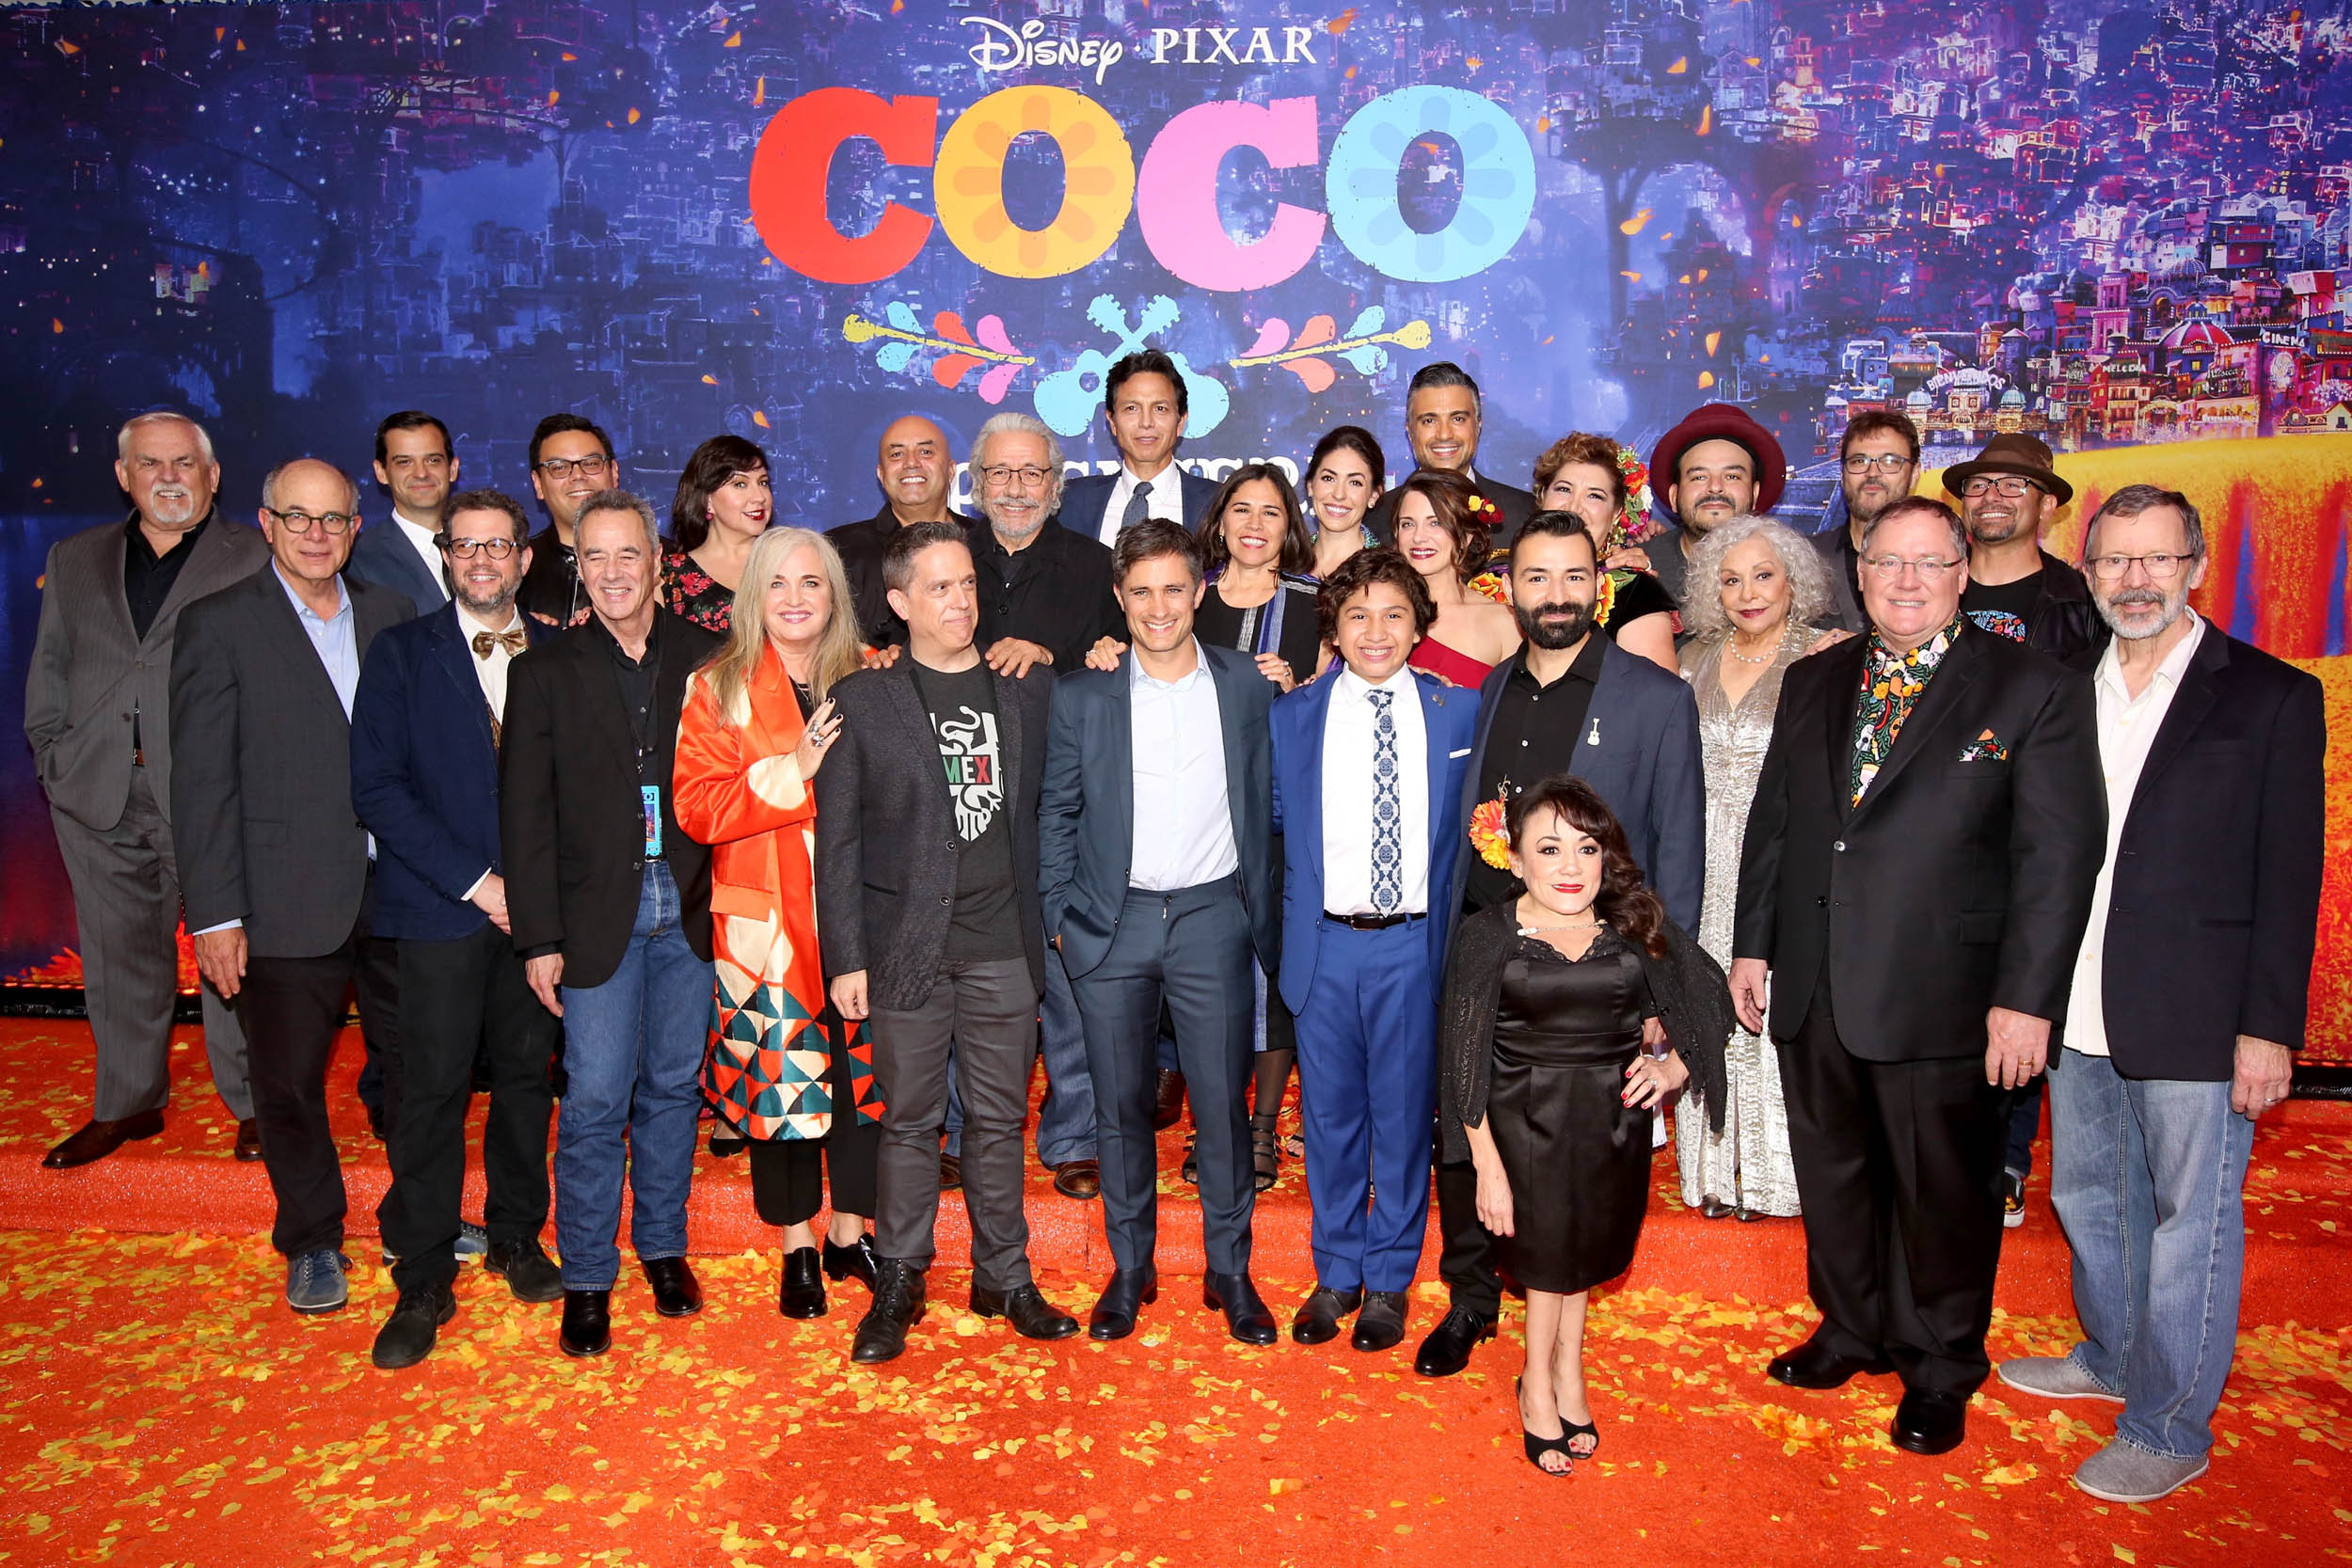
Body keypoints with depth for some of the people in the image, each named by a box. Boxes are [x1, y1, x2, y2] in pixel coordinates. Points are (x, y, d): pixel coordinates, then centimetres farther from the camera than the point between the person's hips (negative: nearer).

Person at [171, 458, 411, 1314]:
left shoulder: (388, 614, 8)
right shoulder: (218, 624, -3)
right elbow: (203, 782, -6)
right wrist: (215, 914, -10)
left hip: (396, 889, 3)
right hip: (290, 904, -3)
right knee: (289, 1084, 10)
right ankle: (313, 1244, 29)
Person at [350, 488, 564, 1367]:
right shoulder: (402, 653, 2)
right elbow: (377, 788, -5)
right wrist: (474, 881, -11)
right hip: (439, 908, -2)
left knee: (527, 1074, 10)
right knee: (430, 1089, -1)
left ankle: (517, 1236, 28)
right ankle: (424, 1280, 11)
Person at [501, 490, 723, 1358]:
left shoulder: (705, 659, 4)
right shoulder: (545, 671, 2)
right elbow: (526, 813, 0)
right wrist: (539, 936, -5)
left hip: (690, 908, 2)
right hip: (599, 913, -1)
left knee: (672, 1087, 12)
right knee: (595, 1098, 0)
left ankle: (664, 1246, 29)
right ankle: (587, 1278, 15)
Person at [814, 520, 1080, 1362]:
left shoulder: (1031, 691, 8)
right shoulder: (862, 700, 1)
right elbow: (839, 841, -1)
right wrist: (846, 957, -4)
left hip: (1004, 943, 2)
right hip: (908, 942, -2)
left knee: (999, 1118, 10)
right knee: (909, 1120, 6)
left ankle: (1005, 1277, 24)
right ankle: (898, 1285, 21)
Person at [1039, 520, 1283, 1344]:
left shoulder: (1246, 685, 3)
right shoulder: (1082, 696, 2)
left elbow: (1264, 805, 8)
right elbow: (1056, 813, 6)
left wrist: (1263, 917, 4)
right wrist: (1059, 915, 0)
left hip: (1213, 915, 0)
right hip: (1113, 924, 1)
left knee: (1223, 1105, 3)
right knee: (1120, 1105, 8)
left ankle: (1229, 1269, 20)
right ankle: (1130, 1268, 23)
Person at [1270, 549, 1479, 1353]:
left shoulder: (1459, 712, 1)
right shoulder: (1292, 715, 3)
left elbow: (1473, 820, 8)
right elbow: (1275, 818, 9)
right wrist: (1287, 921, 1)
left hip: (1416, 944, -1)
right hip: (1325, 945, 1)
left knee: (1404, 1113, 8)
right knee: (1329, 1113, 10)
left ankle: (1390, 1280, 25)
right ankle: (1337, 1276, 27)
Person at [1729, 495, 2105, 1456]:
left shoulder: (2034, 691, -5)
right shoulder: (1813, 683, 10)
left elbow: (2060, 855, -9)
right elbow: (1770, 822, 13)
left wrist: (2027, 998, -14)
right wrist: (1751, 944, 10)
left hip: (1940, 996, -4)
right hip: (1811, 989, 5)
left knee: (1941, 1187, 9)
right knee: (1832, 1172, 18)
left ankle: (1939, 1369, 31)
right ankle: (1853, 1327, 39)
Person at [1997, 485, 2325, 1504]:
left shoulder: (2270, 697, -4)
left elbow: (2288, 878, -6)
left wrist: (2269, 1027, -10)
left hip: (2194, 1017, -5)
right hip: (2077, 1006, 5)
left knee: (2188, 1222, 6)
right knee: (2087, 1200, 19)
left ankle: (2169, 1429, 20)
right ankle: (2110, 1358, 40)